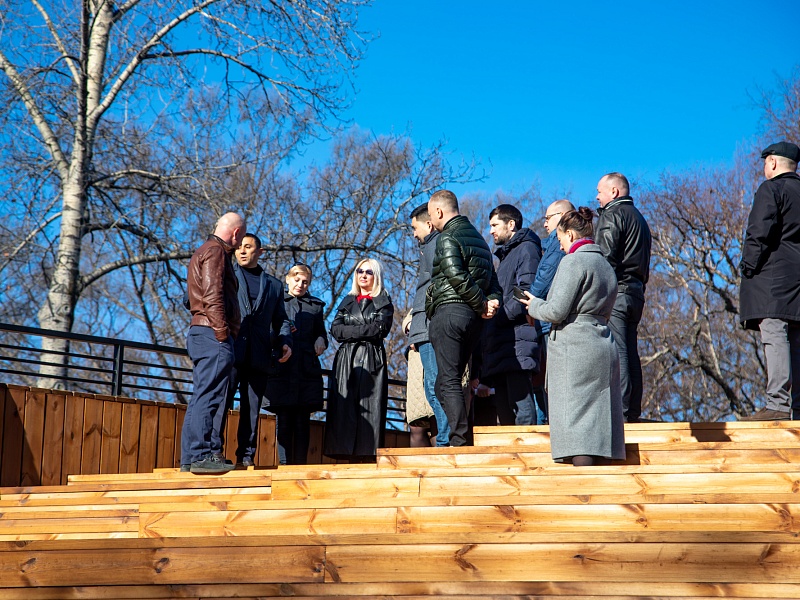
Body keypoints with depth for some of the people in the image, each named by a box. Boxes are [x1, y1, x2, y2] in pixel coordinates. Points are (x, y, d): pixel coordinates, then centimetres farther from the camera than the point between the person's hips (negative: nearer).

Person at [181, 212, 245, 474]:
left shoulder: (203, 251, 26)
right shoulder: (215, 251, -6)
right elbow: (213, 296, -17)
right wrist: (223, 334, -19)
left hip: (200, 334, 11)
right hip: (212, 334, -11)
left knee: (200, 397, 9)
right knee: (209, 396, -14)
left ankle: (190, 457, 8)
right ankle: (201, 455, -18)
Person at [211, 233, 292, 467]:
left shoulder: (274, 285, 22)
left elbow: (281, 320, 21)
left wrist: (285, 342, 1)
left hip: (258, 356, 3)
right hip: (230, 349, -3)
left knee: (252, 408, 1)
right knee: (221, 401, -12)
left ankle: (246, 457, 3)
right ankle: (214, 452, -12)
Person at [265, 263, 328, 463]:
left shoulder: (315, 305, 17)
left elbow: (321, 333, 18)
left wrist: (321, 341, -5)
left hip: (307, 370, 2)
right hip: (282, 369, -1)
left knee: (303, 421, -1)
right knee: (284, 421, -4)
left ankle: (300, 466, 0)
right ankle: (285, 464, -2)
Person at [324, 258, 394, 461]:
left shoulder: (383, 303, 12)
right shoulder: (347, 302, 21)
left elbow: (381, 329, -5)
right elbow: (335, 330, 7)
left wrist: (352, 331, -4)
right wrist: (366, 330, -4)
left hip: (371, 360, -3)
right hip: (346, 360, 3)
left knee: (369, 408, -11)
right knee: (344, 408, -8)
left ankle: (366, 456, -17)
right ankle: (348, 454, -12)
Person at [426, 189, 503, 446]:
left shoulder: (447, 238, -6)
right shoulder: (477, 237, 22)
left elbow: (458, 278, -18)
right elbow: (492, 279, 18)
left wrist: (482, 304, -10)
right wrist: (493, 300, 0)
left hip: (449, 312, -9)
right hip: (472, 319, 9)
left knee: (449, 382, -8)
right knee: (448, 381, 12)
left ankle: (459, 442, -12)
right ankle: (460, 438, 8)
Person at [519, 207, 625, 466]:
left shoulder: (573, 262, -8)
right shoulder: (605, 265, 18)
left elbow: (557, 311, -14)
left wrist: (534, 305, 7)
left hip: (574, 348, -8)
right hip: (605, 347, 8)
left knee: (577, 422, -9)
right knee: (595, 421, 8)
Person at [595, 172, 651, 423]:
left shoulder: (612, 215, -3)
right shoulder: (639, 218, 26)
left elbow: (605, 257, -14)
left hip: (615, 290, -9)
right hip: (636, 290, 9)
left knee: (615, 352, -13)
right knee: (630, 354, 7)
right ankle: (632, 413, 6)